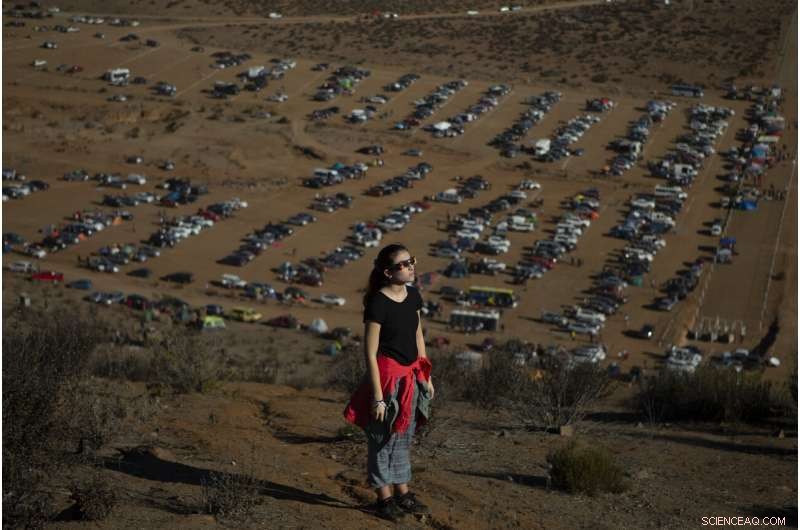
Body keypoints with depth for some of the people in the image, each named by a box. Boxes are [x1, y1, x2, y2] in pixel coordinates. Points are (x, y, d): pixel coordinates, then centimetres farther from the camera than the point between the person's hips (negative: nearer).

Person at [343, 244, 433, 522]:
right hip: (387, 376, -7)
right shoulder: (378, 303, -19)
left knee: (403, 439, 17)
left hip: (411, 376, 7)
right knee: (383, 439, 5)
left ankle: (402, 494, 29)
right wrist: (377, 396, -19)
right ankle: (384, 499, 17)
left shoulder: (413, 295, 3)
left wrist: (426, 376, 15)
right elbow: (370, 353, -17)